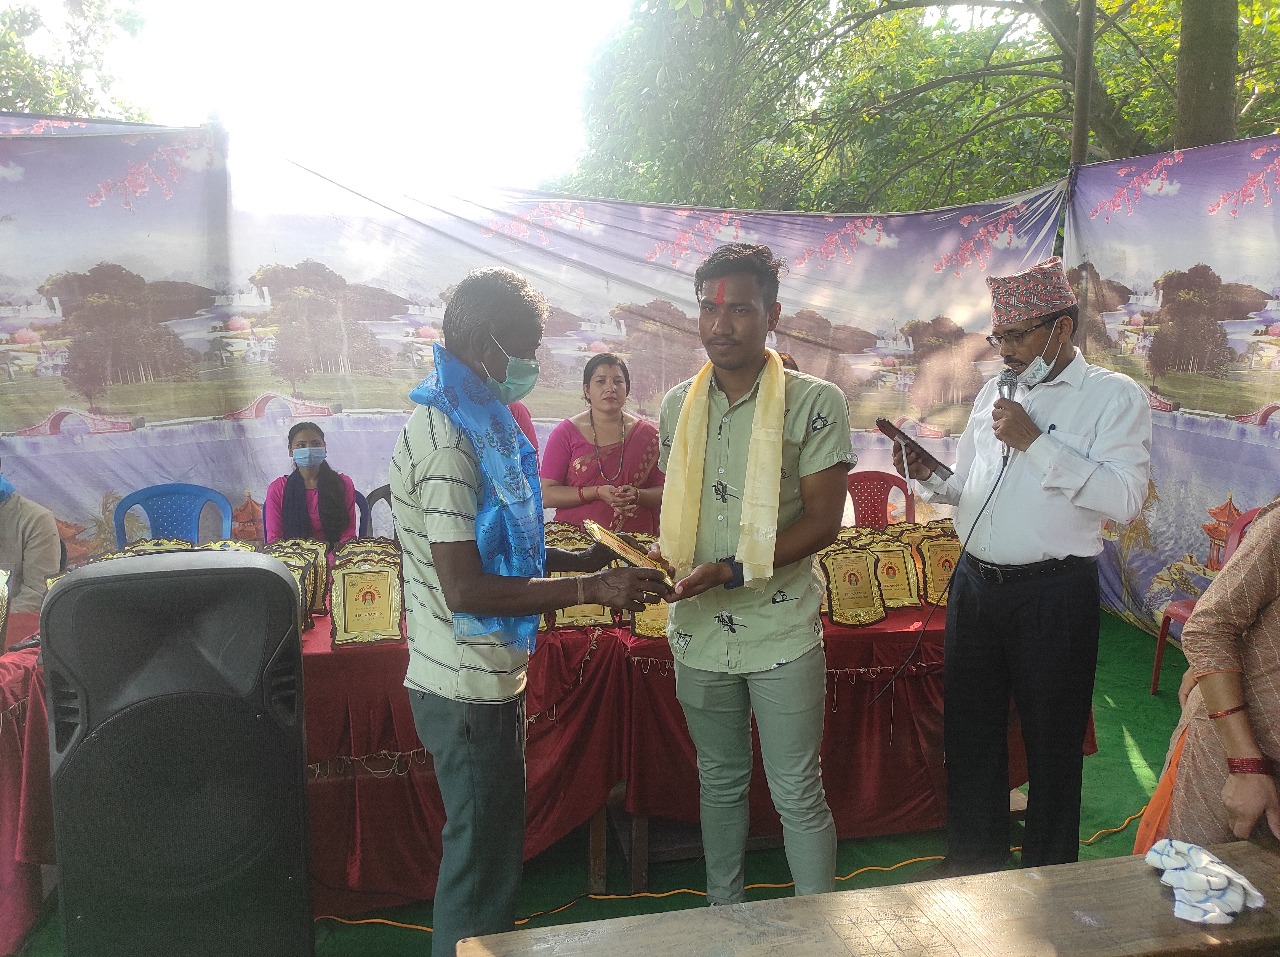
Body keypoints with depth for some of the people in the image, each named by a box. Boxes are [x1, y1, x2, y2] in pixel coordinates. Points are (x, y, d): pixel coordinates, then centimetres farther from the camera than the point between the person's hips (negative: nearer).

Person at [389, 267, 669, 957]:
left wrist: (583, 559, 6)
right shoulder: (446, 441, -23)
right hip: (468, 688, -10)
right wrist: (590, 590, -25)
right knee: (481, 856, 6)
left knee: (494, 843, 23)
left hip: (485, 676, 10)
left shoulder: (472, 423, 9)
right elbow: (465, 590, -28)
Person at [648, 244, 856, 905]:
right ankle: (723, 914, 38)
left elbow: (821, 522, -13)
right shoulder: (678, 405, 4)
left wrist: (733, 571, -21)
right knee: (719, 783, 20)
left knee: (798, 795, 7)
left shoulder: (815, 403, -10)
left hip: (782, 632, -4)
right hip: (699, 629, 5)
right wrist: (663, 549, -6)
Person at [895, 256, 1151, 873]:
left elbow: (1124, 498, -20)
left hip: (1055, 595, -5)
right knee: (969, 736, 15)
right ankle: (974, 870, 34)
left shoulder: (1114, 397, -7)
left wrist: (1034, 442, -21)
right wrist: (928, 479, -3)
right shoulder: (994, 393, 11)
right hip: (975, 584, 6)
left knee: (1053, 745, 10)